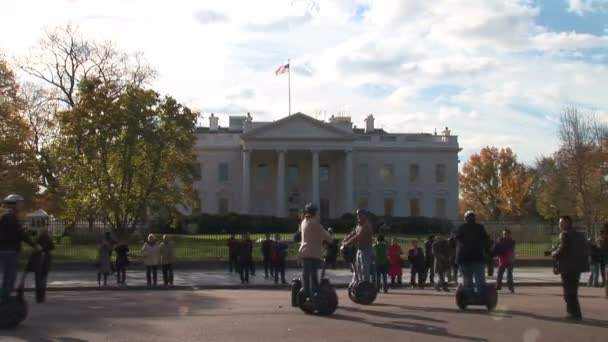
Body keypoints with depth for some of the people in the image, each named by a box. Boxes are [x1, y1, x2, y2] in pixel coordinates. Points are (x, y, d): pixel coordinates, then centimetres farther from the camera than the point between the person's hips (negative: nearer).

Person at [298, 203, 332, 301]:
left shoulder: (304, 222, 13)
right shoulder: (314, 223, -12)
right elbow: (324, 234, -8)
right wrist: (329, 239, 13)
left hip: (304, 251, 8)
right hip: (313, 252, -8)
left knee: (305, 274, 9)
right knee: (313, 275, -7)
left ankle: (306, 295, 11)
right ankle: (314, 296, -8)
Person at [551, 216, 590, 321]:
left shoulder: (565, 234, -13)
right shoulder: (580, 234, 15)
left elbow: (562, 250, -21)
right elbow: (586, 249, 15)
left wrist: (554, 254, -4)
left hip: (568, 267, -9)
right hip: (577, 266, 9)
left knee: (569, 292, -3)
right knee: (572, 291, 18)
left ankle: (575, 313, -4)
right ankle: (573, 312, 24)